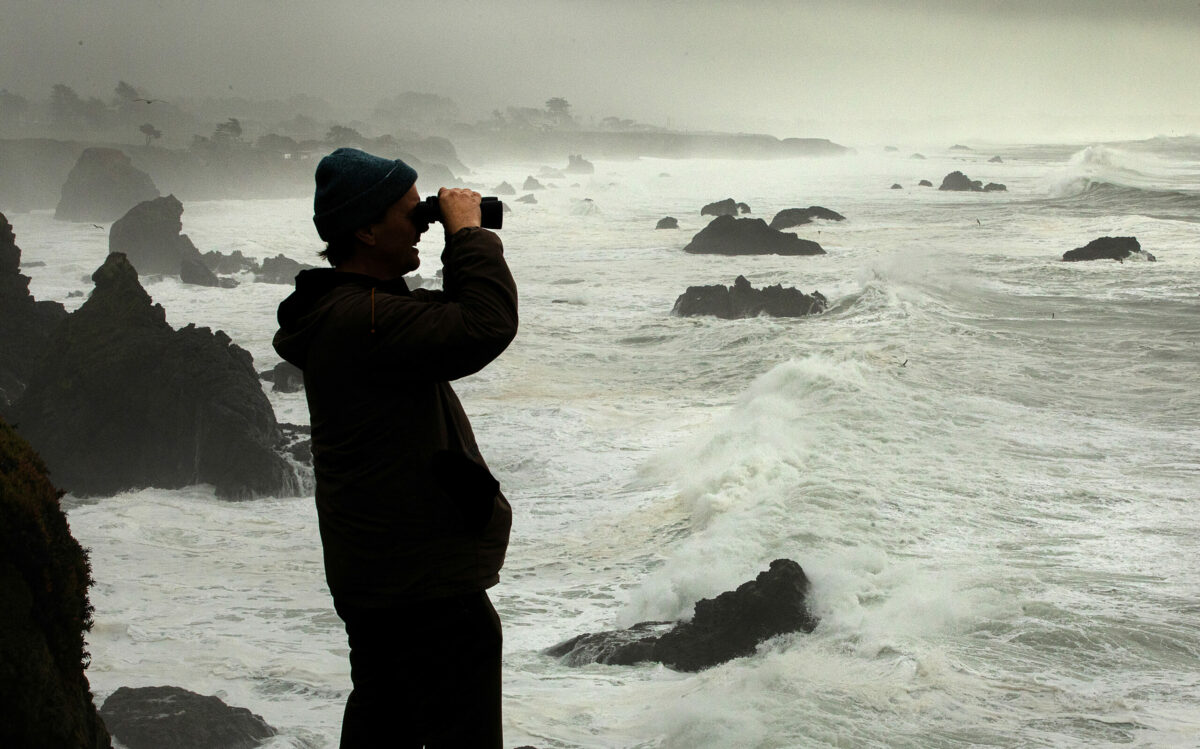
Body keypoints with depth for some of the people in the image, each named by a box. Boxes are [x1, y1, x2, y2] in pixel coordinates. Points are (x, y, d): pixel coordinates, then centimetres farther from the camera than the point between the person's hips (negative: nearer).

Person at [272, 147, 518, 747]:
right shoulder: (365, 320, -24)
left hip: (372, 573, 11)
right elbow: (487, 326, -33)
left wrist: (463, 249, 8)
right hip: (426, 583, -11)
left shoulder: (347, 306, 11)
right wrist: (468, 235, -21)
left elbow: (451, 319, 23)